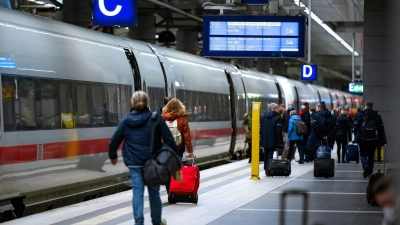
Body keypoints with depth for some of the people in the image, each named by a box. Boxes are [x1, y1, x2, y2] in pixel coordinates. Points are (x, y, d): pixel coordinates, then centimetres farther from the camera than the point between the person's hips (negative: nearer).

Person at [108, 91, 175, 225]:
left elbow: (114, 141, 7)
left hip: (134, 163, 0)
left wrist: (113, 156, 24)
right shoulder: (156, 118, -3)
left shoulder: (126, 121, 1)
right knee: (154, 191, 12)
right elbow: (168, 139, -5)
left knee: (137, 192, 1)